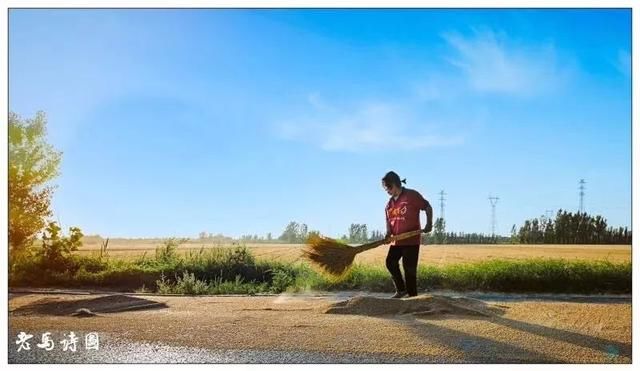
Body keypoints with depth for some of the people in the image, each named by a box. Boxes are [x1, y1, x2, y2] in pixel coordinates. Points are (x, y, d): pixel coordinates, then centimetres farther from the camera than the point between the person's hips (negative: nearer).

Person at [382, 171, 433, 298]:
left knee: (409, 268, -5)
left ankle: (413, 295, 6)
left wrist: (429, 224, -14)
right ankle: (401, 289, 21)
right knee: (390, 262, 5)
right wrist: (388, 234, -8)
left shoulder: (412, 195, -8)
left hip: (411, 240, -7)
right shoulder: (389, 204, 11)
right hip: (396, 241, 7)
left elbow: (428, 207, -4)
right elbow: (389, 221, 11)